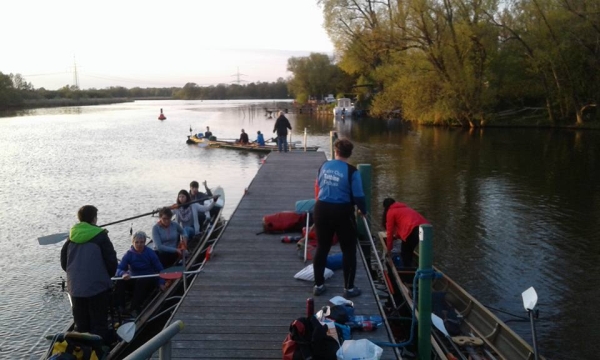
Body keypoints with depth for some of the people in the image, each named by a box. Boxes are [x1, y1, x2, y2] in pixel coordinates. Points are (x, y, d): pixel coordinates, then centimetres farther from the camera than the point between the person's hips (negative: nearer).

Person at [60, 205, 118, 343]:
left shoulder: (71, 237, 5)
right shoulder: (100, 236, -9)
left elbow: (63, 262, 13)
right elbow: (111, 261, -8)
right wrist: (107, 276, 11)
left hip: (75, 287, 5)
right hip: (98, 286, -5)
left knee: (81, 326, 15)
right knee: (99, 325, 2)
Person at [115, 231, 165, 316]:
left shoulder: (150, 253, -8)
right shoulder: (129, 254, -5)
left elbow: (159, 269, -6)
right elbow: (119, 269, -16)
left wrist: (161, 283, -20)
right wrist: (123, 274, -40)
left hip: (148, 281, -2)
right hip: (134, 281, 2)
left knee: (141, 281, -35)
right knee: (120, 280, -25)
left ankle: (134, 308, -32)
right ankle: (120, 307, -25)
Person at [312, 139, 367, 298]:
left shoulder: (324, 166, 3)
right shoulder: (351, 171, -13)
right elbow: (358, 196, -13)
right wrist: (364, 211, 7)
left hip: (322, 209, 5)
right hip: (342, 212, -5)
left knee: (322, 248, 16)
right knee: (349, 250, 9)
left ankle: (318, 285, 24)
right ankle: (348, 288, 14)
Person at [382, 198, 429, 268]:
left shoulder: (390, 212, 13)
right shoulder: (403, 208, 35)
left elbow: (390, 231, 15)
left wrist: (389, 248, 23)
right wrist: (397, 235, 62)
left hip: (414, 229, -7)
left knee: (404, 253, 10)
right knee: (408, 251, 21)